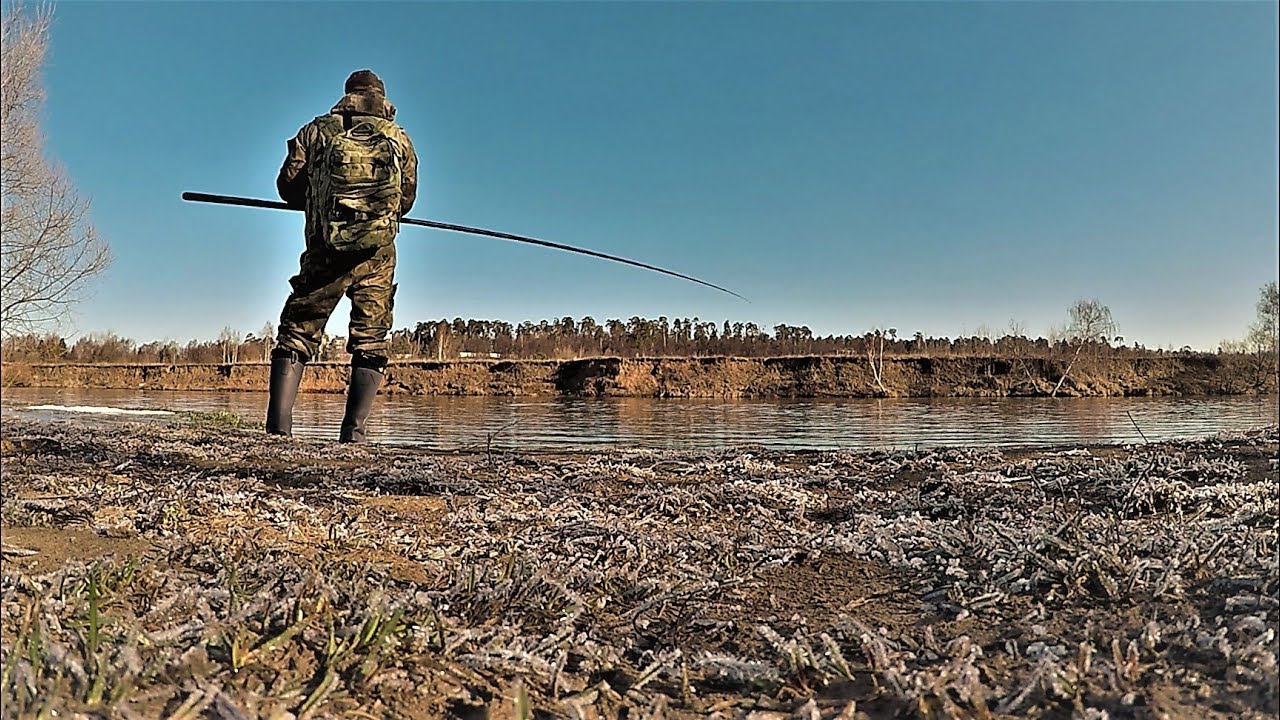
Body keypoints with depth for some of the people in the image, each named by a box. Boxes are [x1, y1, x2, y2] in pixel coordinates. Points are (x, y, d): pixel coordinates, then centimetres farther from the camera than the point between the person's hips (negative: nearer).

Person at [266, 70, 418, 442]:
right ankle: (353, 433, -1)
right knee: (370, 343, 6)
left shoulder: (316, 131, 10)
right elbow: (406, 199, 14)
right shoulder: (398, 138, 12)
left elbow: (288, 187, 9)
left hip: (325, 250, 0)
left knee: (296, 334, 6)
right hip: (378, 253, 0)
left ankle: (278, 429, -3)